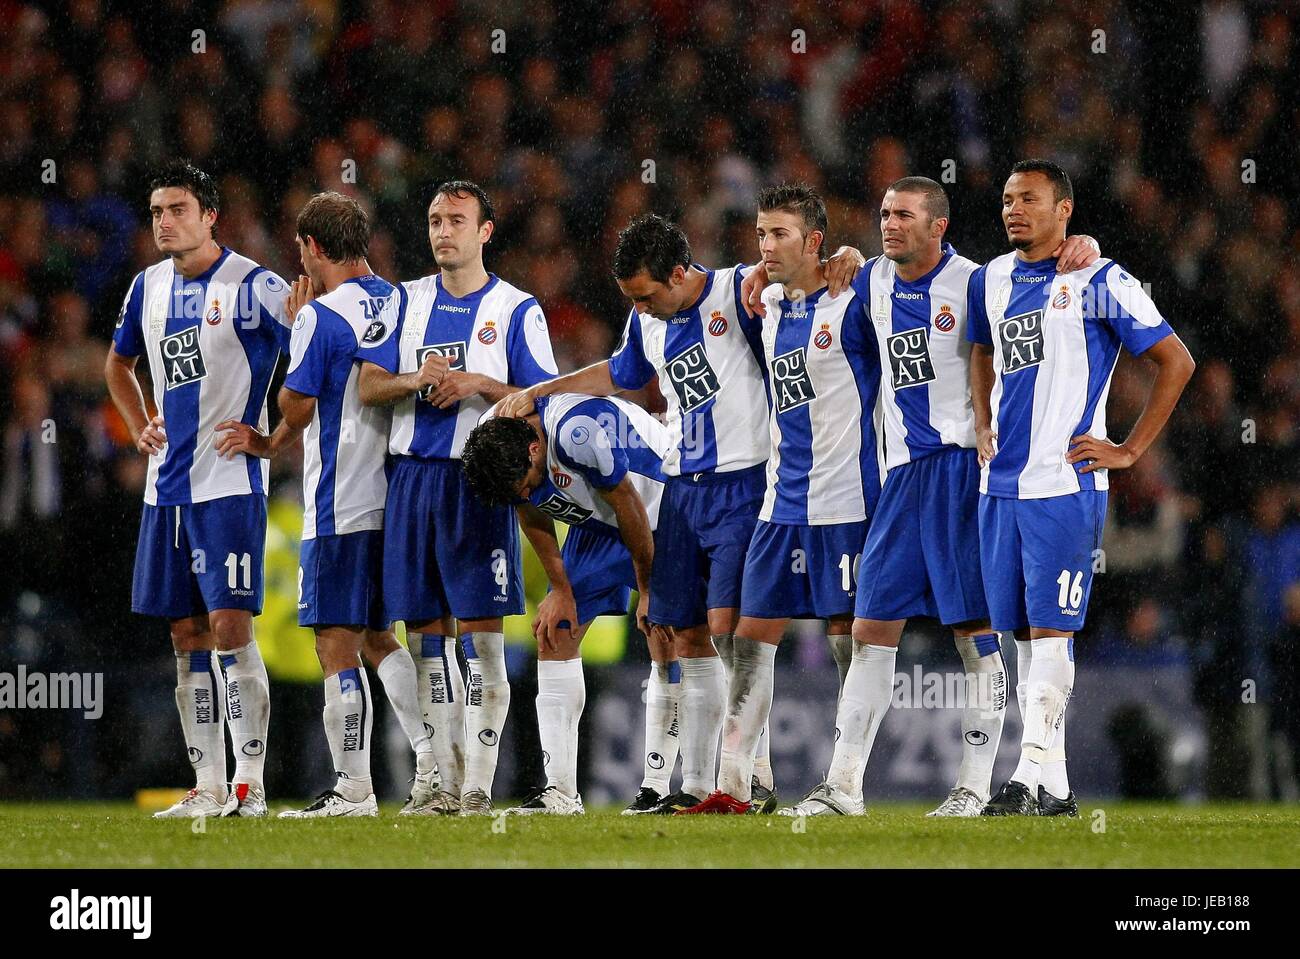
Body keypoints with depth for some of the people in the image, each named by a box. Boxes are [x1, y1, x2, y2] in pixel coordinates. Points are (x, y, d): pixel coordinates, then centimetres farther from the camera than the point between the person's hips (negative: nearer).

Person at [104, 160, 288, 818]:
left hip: (230, 482, -7)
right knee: (187, 634, 7)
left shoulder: (251, 285, -9)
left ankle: (249, 784, -11)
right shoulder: (150, 287, 11)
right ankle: (208, 788, 12)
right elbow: (118, 363, 30)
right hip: (168, 485, 7)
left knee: (230, 626, -13)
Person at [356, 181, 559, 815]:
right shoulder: (408, 301, 13)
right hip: (412, 474, 4)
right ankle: (447, 779, 12)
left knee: (481, 634, -8)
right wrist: (417, 381, -13)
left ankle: (479, 785, -8)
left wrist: (479, 384, -17)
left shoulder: (515, 309, 2)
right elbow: (368, 386, 6)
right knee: (425, 632, 5)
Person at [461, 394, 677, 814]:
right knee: (554, 634, -2)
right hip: (598, 525, 7)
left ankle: (657, 787, -9)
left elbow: (629, 508, -25)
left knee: (665, 645, -13)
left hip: (656, 516, -7)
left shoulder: (579, 432, -37)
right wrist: (562, 590, 3)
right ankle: (560, 790, -4)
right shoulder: (494, 446, -15)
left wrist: (649, 590, -15)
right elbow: (535, 521, 2)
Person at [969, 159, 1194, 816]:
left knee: (1050, 627, -11)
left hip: (1063, 483, -7)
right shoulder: (990, 280, 12)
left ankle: (1031, 774, -16)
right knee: (1022, 631, 6)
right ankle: (1055, 786, 10)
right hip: (1000, 483, 7)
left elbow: (1176, 362, -4)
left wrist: (1130, 450, -6)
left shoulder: (1098, 282, -6)